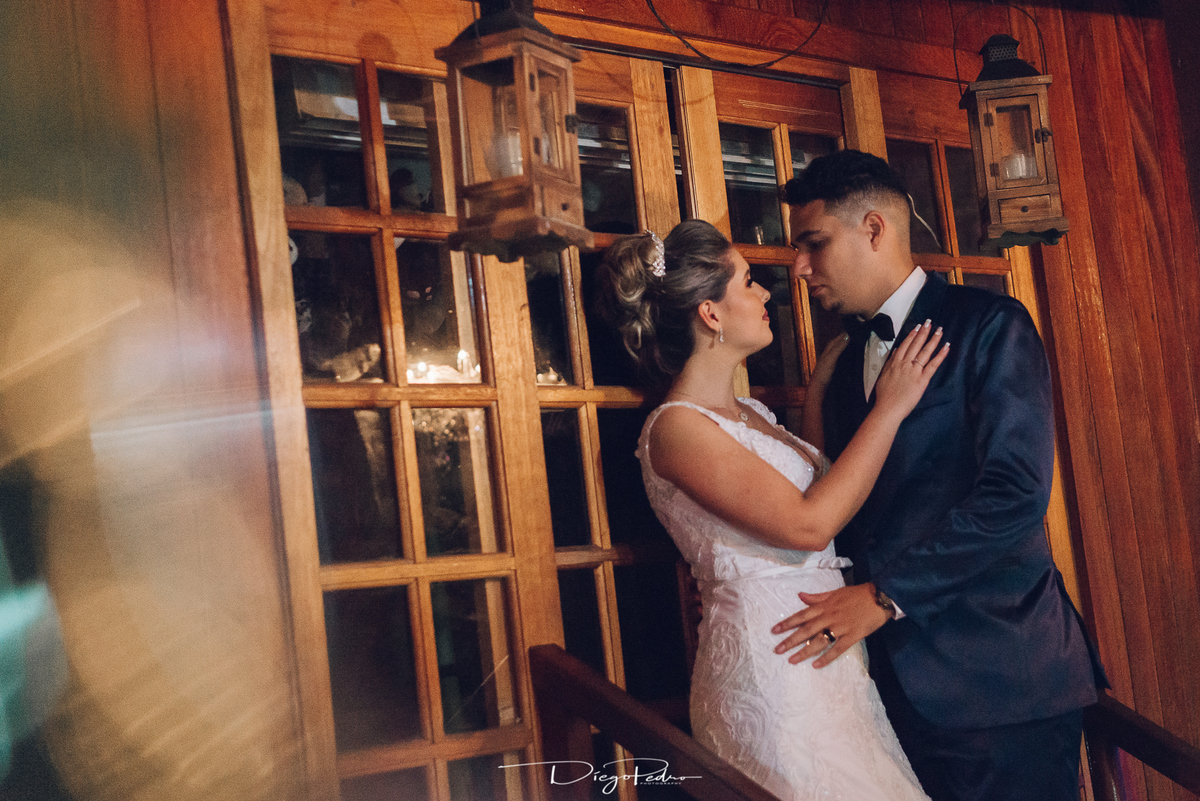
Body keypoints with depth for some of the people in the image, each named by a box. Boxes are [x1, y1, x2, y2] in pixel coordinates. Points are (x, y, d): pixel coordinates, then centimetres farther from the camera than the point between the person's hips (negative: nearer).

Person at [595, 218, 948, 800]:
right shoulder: (676, 428, -14)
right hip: (772, 675, -9)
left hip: (828, 656, 9)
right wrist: (889, 409, -13)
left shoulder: (749, 415, 14)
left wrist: (824, 379, 20)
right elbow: (809, 523, -20)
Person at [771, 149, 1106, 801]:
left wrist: (886, 595, -18)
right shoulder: (848, 361, 15)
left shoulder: (990, 325, -7)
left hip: (999, 676, -6)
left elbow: (1016, 493, -18)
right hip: (904, 680, 6)